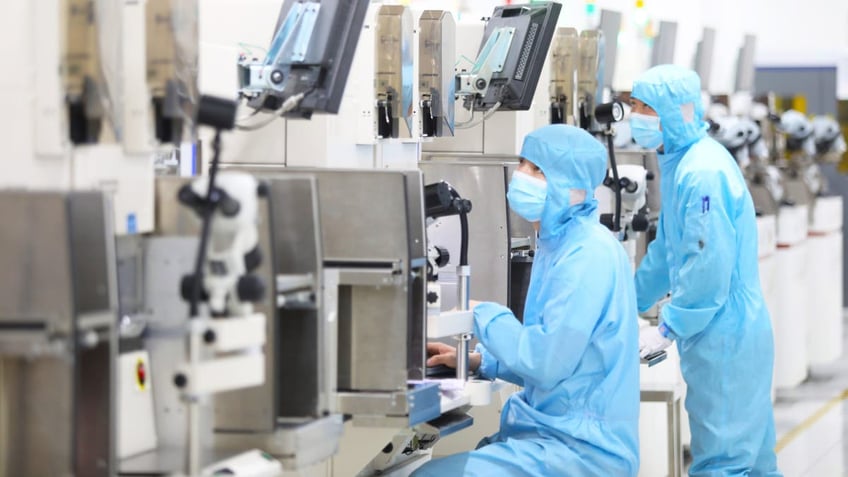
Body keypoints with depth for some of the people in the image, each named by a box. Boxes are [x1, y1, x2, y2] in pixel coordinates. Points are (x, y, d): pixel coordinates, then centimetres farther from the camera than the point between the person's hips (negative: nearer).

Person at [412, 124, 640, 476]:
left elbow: (547, 360, -23)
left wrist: (483, 315, -9)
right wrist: (476, 359, 11)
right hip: (560, 432, 10)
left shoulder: (588, 255, -18)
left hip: (584, 447, -10)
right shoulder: (558, 245, 15)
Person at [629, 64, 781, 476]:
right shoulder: (677, 163, 11)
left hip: (724, 338, -10)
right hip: (716, 335, 10)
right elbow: (666, 249, 22)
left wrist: (667, 330, -18)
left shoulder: (703, 173, -21)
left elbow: (709, 267, -25)